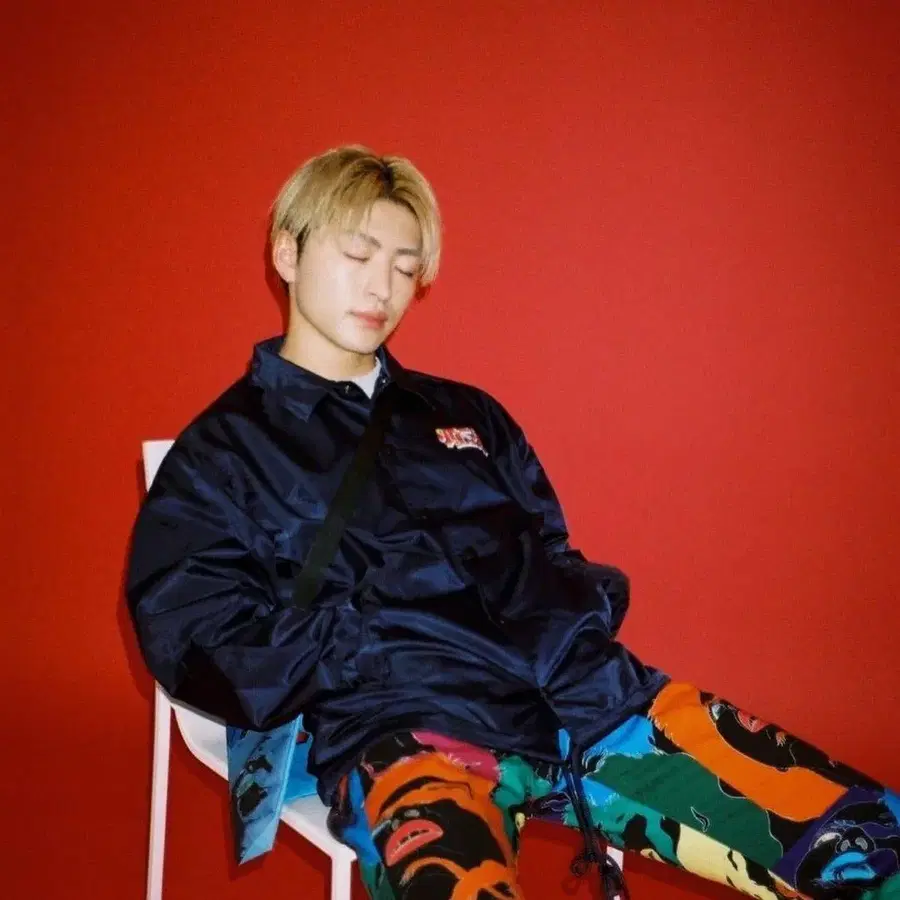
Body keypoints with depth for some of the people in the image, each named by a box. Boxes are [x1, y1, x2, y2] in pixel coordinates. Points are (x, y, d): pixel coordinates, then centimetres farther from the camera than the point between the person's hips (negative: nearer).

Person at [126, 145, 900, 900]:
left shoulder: (467, 416, 25)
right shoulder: (218, 456, 11)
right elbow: (222, 668, 0)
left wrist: (572, 608, -2)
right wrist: (396, 623, -6)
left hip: (580, 695, 5)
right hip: (403, 728, -4)